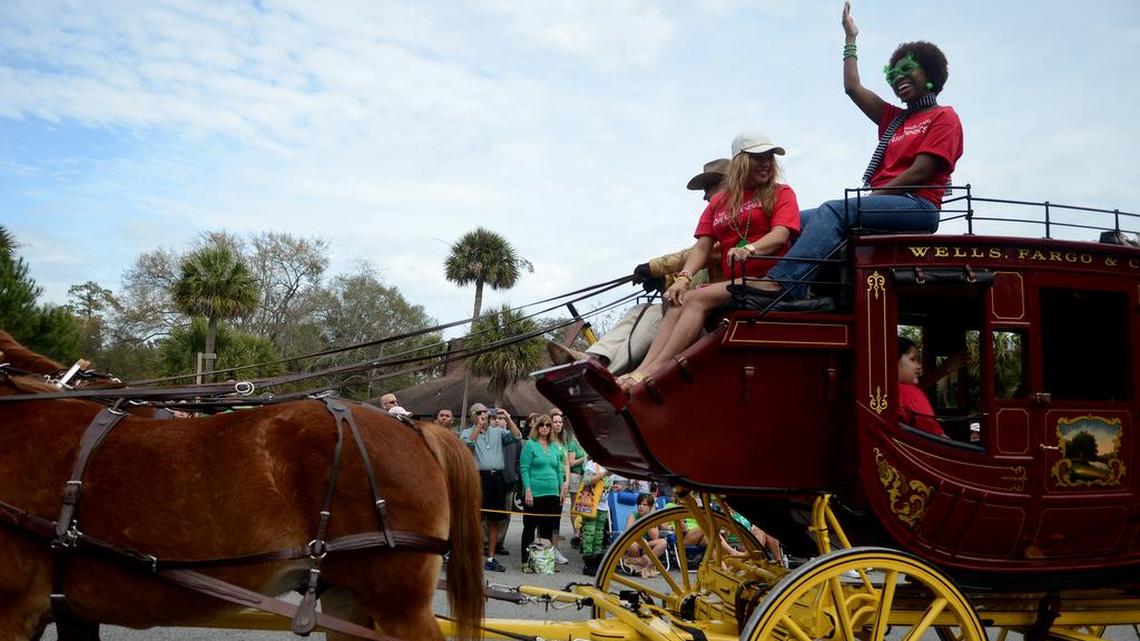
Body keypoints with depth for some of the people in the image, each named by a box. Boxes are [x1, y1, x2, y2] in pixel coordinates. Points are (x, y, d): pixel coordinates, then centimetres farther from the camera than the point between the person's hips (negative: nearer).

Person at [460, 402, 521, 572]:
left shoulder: (498, 431, 15)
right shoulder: (467, 432, 7)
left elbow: (516, 437, 3)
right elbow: (467, 443, -15)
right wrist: (479, 425, -12)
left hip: (497, 477, 4)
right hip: (479, 477, -4)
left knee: (494, 520, 8)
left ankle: (491, 558, 15)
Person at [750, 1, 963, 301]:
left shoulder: (944, 117, 6)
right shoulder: (894, 118, 29)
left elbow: (919, 173, -7)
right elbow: (853, 88, 24)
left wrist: (873, 196, -9)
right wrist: (851, 38, 29)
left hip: (917, 206, -8)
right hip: (886, 205, 8)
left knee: (835, 210, -32)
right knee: (802, 220, -9)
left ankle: (781, 282, -50)